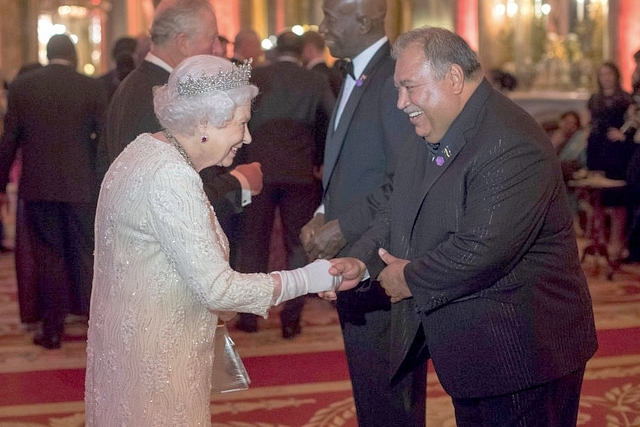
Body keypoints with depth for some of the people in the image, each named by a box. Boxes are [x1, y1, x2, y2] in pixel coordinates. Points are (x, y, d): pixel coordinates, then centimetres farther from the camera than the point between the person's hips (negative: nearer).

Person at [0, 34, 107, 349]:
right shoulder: (92, 88, -5)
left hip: (37, 185, 0)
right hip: (81, 185, 0)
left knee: (48, 256, 8)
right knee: (85, 253, 12)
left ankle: (52, 330, 11)